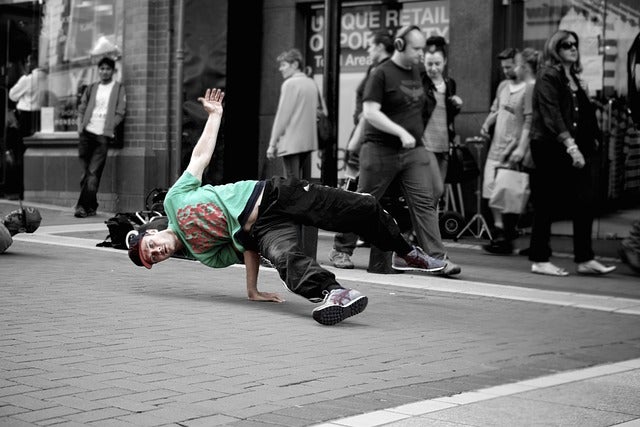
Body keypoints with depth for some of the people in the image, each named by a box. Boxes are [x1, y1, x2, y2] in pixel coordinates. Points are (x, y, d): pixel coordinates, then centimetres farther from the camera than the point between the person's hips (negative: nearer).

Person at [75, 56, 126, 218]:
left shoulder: (119, 89, 6)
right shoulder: (91, 88, 16)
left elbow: (120, 112, 0)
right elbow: (82, 109, 17)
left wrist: (109, 128, -10)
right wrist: (80, 125, 3)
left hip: (103, 135, -4)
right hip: (87, 132, 4)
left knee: (93, 173, -10)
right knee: (86, 172, 3)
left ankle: (83, 206, -11)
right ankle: (91, 207, 12)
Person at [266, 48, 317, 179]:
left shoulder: (290, 84, -9)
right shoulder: (312, 83, 14)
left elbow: (282, 115, -12)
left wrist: (272, 144, -8)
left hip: (291, 143, -8)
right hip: (309, 142, 8)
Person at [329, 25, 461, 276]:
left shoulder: (417, 71, 12)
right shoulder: (382, 73, -9)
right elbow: (370, 112, -18)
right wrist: (401, 132, -24)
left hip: (414, 151, 6)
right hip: (381, 150, -6)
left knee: (424, 203, -4)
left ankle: (437, 259, -7)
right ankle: (342, 250, 20)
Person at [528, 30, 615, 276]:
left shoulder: (574, 78, 18)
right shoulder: (549, 77, -6)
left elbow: (584, 115, 17)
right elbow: (552, 116, -17)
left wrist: (585, 146, 8)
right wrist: (570, 145, -24)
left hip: (573, 149, 8)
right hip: (550, 148, -8)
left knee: (584, 203, 0)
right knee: (546, 205, -1)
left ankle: (584, 260, 4)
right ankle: (539, 260, 7)